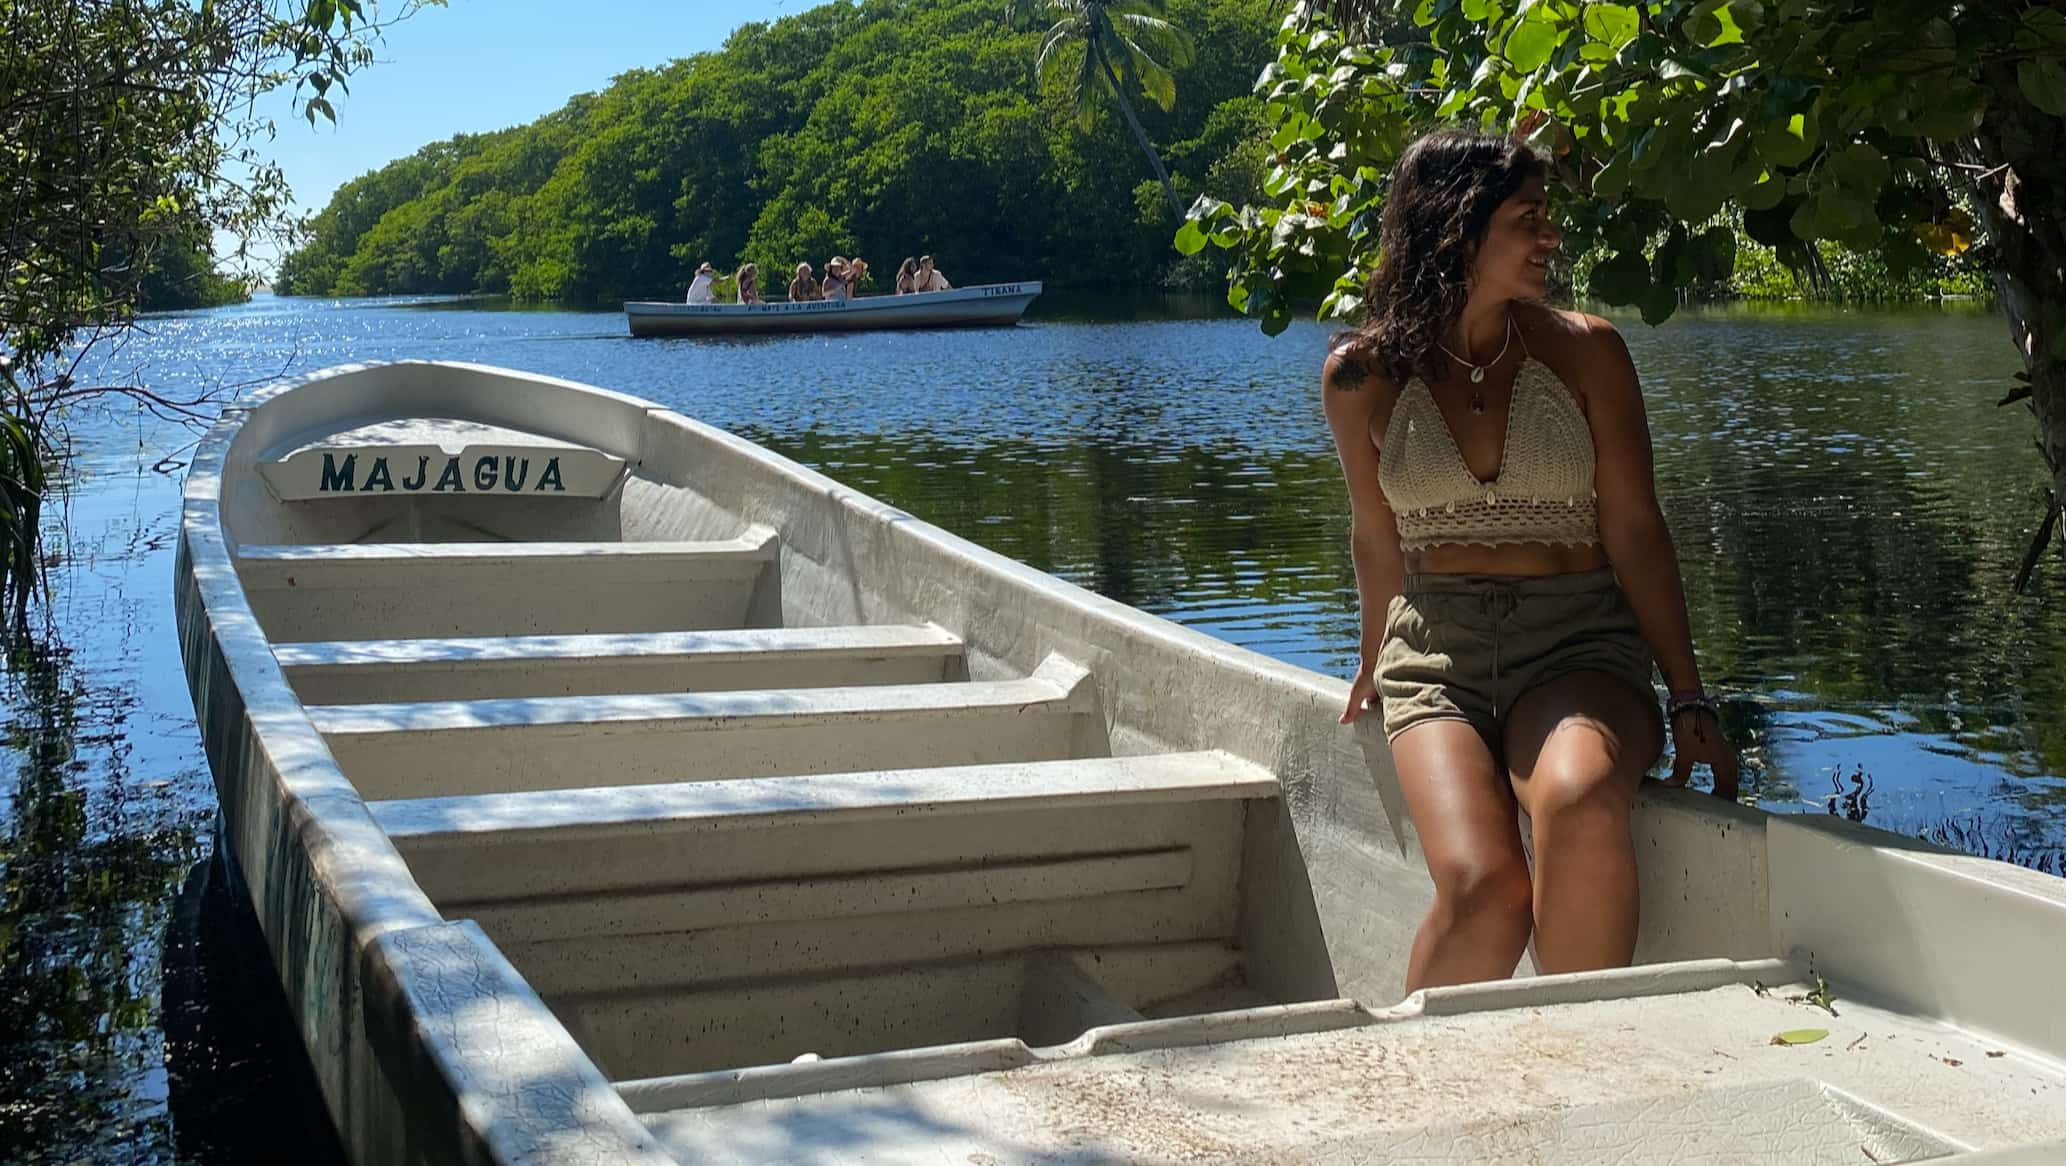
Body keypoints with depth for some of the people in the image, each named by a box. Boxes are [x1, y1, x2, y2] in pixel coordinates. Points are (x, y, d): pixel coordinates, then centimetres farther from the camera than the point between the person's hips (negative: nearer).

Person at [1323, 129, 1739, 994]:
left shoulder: (1585, 351, 3)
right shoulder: (1363, 374, 3)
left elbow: (1635, 531, 3)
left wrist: (1688, 701, -3)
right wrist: (1376, 664, 29)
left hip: (1578, 643, 0)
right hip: (1436, 648, 0)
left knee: (1581, 800, -37)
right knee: (1482, 888, -29)